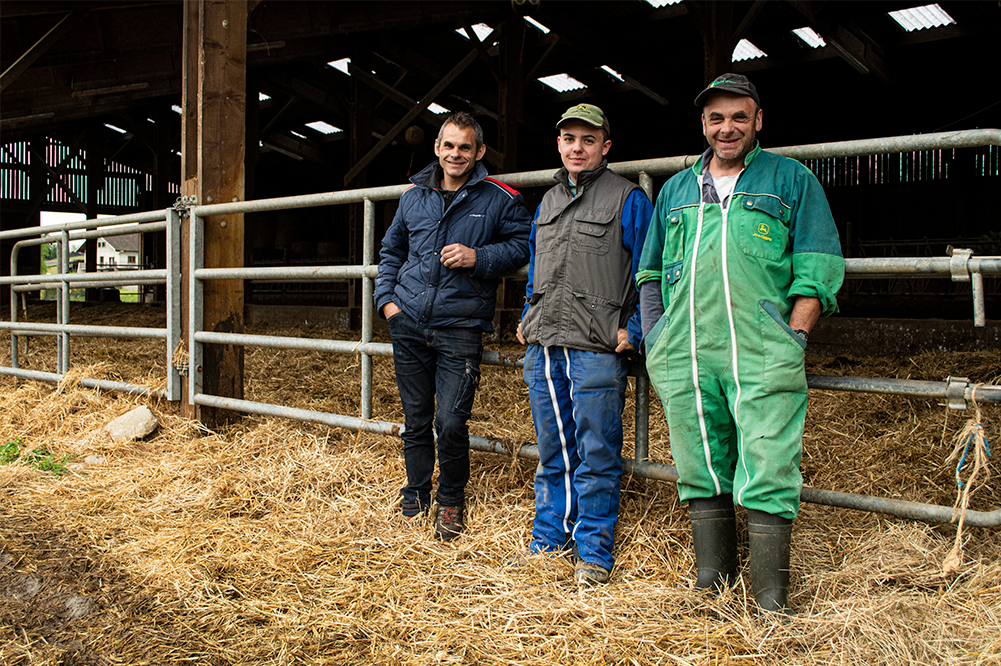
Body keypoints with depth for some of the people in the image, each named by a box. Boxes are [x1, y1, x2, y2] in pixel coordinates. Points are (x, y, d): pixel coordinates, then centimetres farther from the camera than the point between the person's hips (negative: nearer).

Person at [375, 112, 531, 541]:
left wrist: (478, 257, -12)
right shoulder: (414, 196, 12)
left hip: (460, 329, -4)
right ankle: (415, 501, 29)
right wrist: (386, 298, 10)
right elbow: (391, 251, 23)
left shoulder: (499, 200, 0)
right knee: (415, 420, 11)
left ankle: (451, 502, 16)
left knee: (451, 422, -9)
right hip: (409, 326, 4)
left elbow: (524, 245, 2)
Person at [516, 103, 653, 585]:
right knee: (552, 450, 14)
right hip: (543, 347, 6)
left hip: (596, 349, -6)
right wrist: (527, 319, 18)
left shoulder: (628, 199, -1)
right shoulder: (547, 202, 18)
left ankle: (593, 550, 10)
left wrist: (633, 331, -11)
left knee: (595, 455, -1)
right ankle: (549, 538, 25)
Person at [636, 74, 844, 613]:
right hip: (684, 359, 4)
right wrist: (654, 337, 11)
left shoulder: (792, 180, 11)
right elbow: (650, 272, 23)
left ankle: (772, 599, 3)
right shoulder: (676, 190, 21)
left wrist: (794, 337, -7)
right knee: (701, 473, 8)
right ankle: (711, 585, 20)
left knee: (766, 475, -6)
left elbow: (818, 270, 4)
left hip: (762, 356, -3)